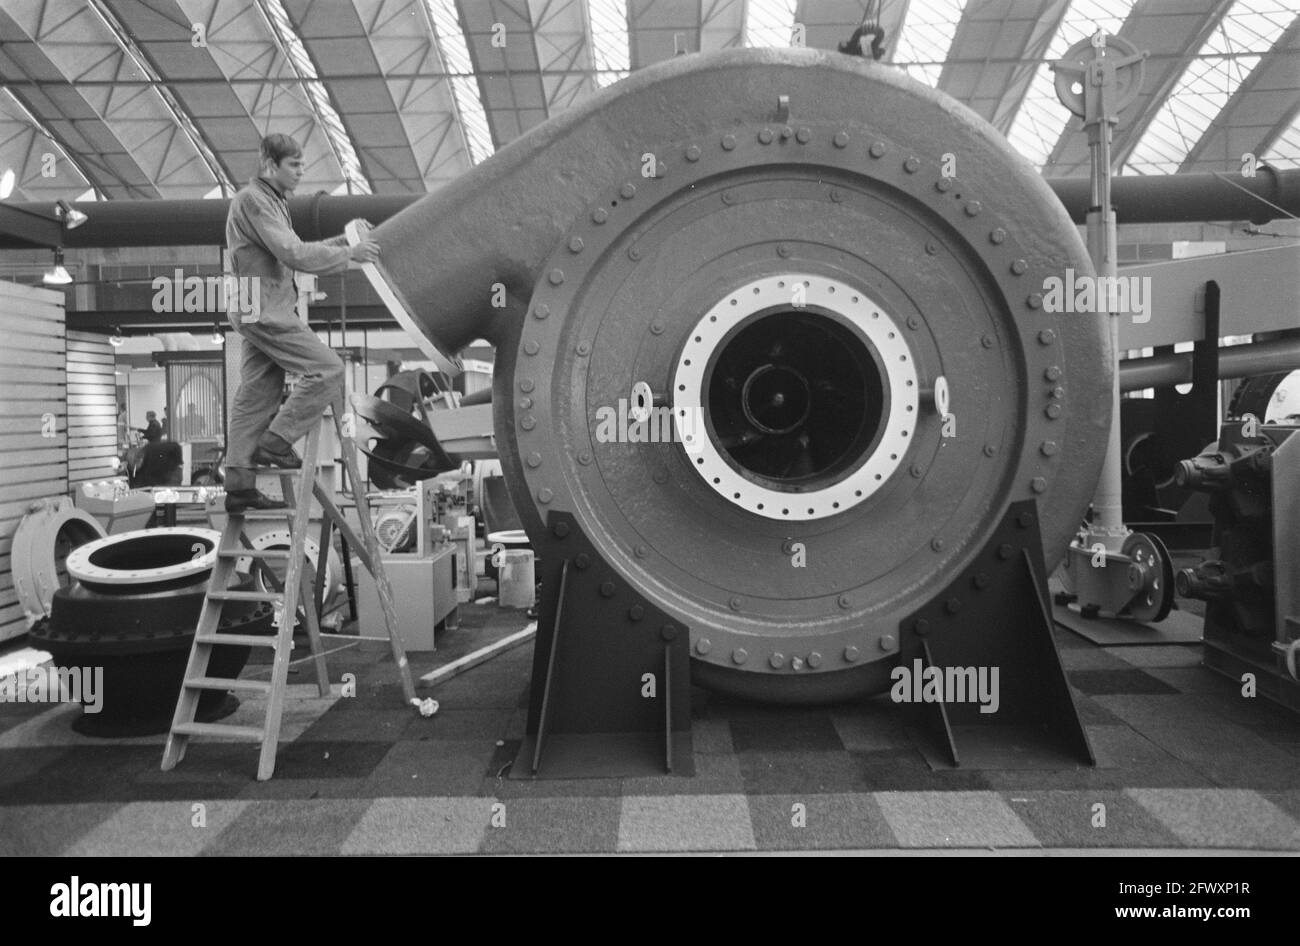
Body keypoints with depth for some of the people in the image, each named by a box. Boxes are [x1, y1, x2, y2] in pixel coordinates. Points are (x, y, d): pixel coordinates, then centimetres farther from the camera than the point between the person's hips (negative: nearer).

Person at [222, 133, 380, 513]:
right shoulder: (253, 200, -11)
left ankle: (239, 486, 12)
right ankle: (276, 441, -5)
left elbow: (290, 253, 21)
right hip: (265, 308, -10)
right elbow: (294, 254, -19)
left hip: (259, 311, 10)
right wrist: (349, 254, -14)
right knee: (327, 370, -12)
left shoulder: (271, 199, 21)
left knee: (255, 397, 9)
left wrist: (341, 241, 11)